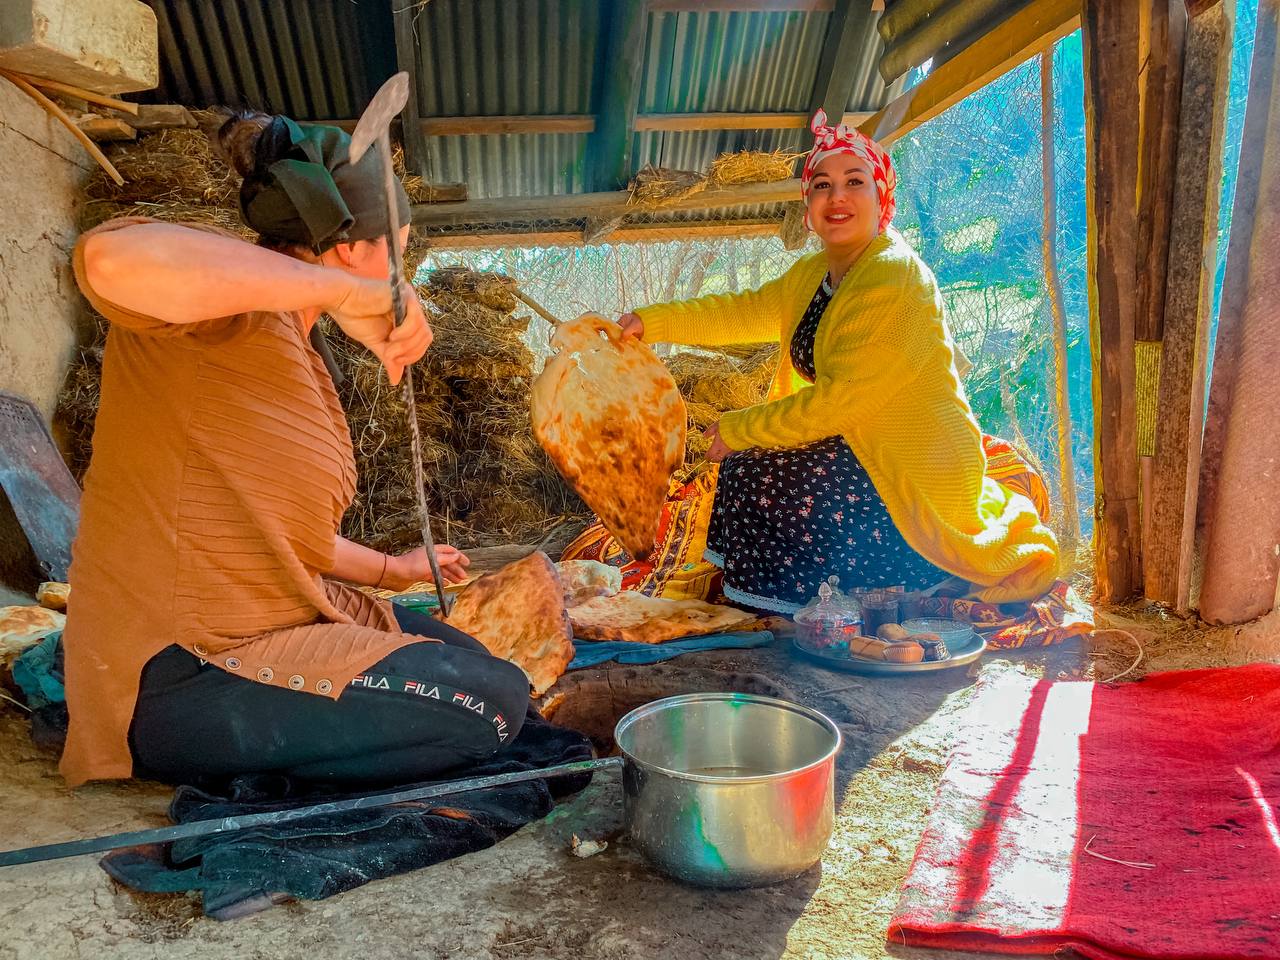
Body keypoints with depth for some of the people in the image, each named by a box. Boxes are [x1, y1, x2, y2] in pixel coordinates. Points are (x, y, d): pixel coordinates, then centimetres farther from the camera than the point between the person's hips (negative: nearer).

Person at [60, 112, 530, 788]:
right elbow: (112, 259, -41)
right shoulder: (228, 302, -15)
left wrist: (391, 570, 35)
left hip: (281, 624, 10)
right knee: (494, 700, -18)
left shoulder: (296, 354, 14)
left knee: (470, 659, 20)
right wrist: (345, 291, -35)